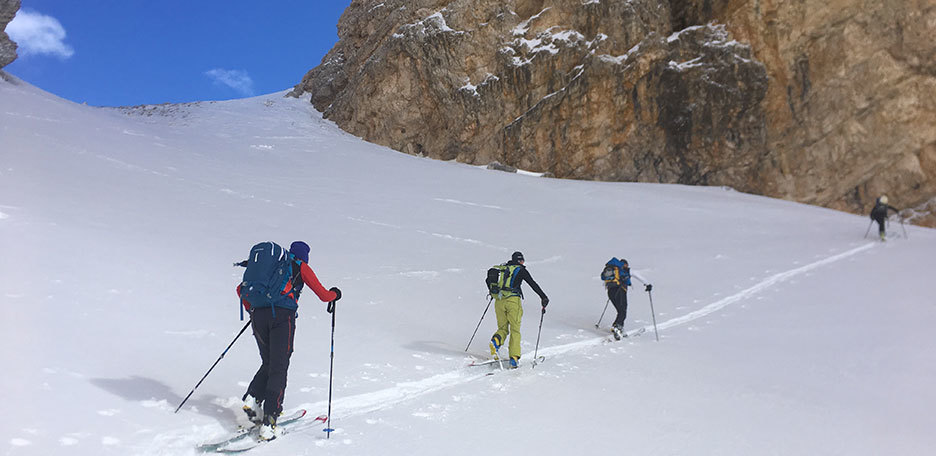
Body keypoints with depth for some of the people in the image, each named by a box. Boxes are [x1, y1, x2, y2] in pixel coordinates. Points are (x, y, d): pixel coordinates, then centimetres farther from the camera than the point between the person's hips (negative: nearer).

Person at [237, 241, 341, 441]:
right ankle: (268, 422, -11)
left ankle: (252, 398, -3)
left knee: (268, 363, 20)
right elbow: (323, 295, 9)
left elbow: (241, 289, 28)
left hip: (259, 314, 5)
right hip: (283, 315, -4)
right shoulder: (301, 267, 13)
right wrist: (335, 294, 31)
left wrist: (251, 310, 38)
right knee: (278, 369, -3)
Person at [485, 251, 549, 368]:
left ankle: (496, 341, -18)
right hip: (513, 301, -4)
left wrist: (493, 292, 42)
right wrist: (543, 297, 5)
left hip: (499, 301, 4)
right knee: (515, 330, 3)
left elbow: (488, 280, 26)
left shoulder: (501, 269, 17)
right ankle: (514, 358, -6)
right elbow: (533, 284, -1)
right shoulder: (520, 270, 4)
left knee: (502, 328, 14)